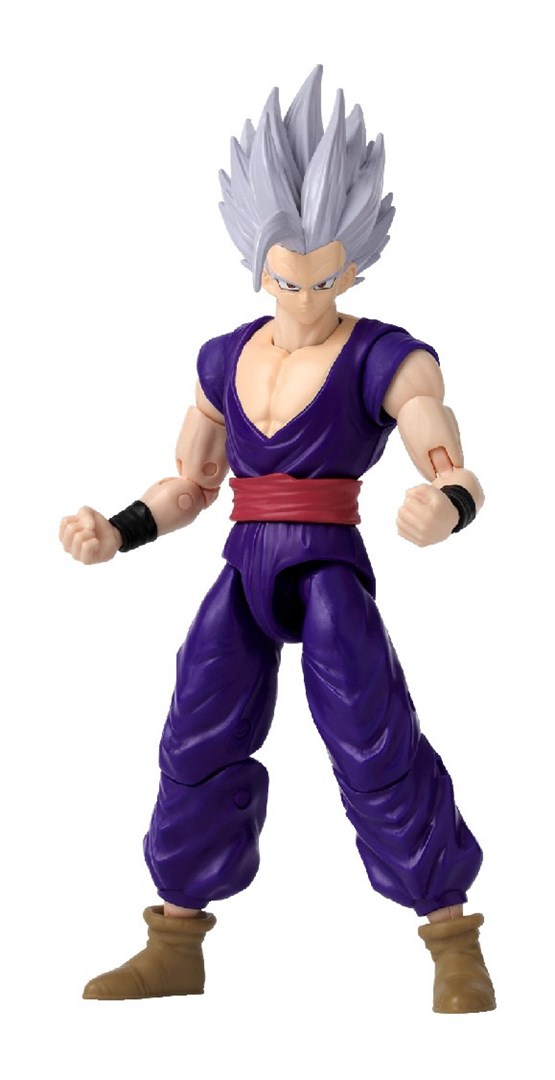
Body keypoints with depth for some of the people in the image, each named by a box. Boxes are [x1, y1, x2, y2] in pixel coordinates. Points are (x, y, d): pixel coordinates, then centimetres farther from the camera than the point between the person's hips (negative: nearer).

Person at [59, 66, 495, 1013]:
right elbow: (188, 489, 13)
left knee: (376, 747, -16)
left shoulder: (390, 359, -7)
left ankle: (455, 944, -1)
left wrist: (444, 512, -45)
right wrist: (112, 535, -6)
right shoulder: (225, 361, 9)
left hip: (330, 572, -5)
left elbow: (460, 480, -19)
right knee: (199, 746, -2)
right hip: (244, 576, 5)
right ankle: (176, 950, 10)